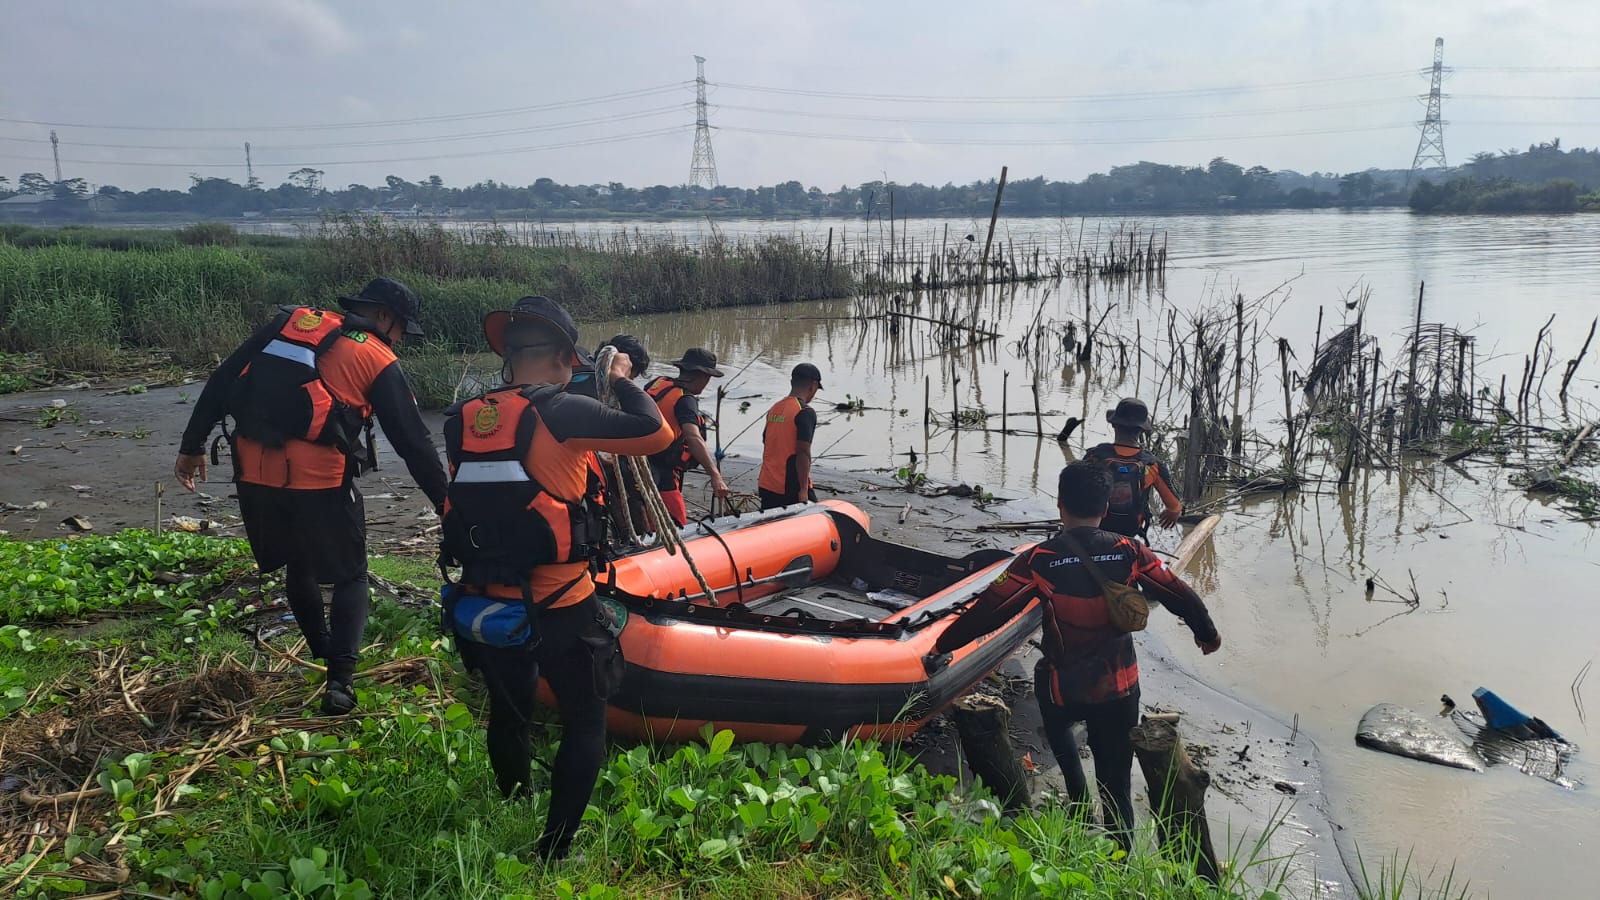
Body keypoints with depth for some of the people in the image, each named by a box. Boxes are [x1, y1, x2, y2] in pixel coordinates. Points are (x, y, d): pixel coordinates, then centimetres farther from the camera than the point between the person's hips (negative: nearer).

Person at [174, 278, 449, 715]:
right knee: (350, 578, 12)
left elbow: (221, 382, 12)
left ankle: (322, 652, 36)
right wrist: (446, 502, 9)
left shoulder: (289, 322, 13)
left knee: (298, 566, 25)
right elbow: (414, 442, 2)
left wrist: (192, 446, 19)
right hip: (321, 482, -4)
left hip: (256, 476, 5)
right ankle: (339, 679, -1)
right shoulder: (377, 361, 1)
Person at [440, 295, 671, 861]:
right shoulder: (562, 413, -16)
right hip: (557, 611, -6)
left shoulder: (462, 421, 1)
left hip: (482, 608, 6)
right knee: (585, 725, 11)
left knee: (508, 715, 25)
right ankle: (553, 854, 10)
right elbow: (657, 433, -16)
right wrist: (622, 381, 1)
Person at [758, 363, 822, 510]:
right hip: (790, 488, -7)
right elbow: (803, 452, -19)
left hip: (766, 486, 7)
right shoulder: (806, 412, -12)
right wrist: (803, 489, -17)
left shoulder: (774, 409, 11)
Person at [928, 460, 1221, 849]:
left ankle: (1079, 799, 26)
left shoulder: (1038, 561, -16)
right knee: (1116, 784, 15)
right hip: (1120, 689, 2)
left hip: (1063, 690, -1)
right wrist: (1207, 633, 21)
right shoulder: (1129, 552, -9)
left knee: (1057, 721, 35)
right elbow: (1180, 596, 1)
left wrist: (942, 647, -3)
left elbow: (988, 610, -15)